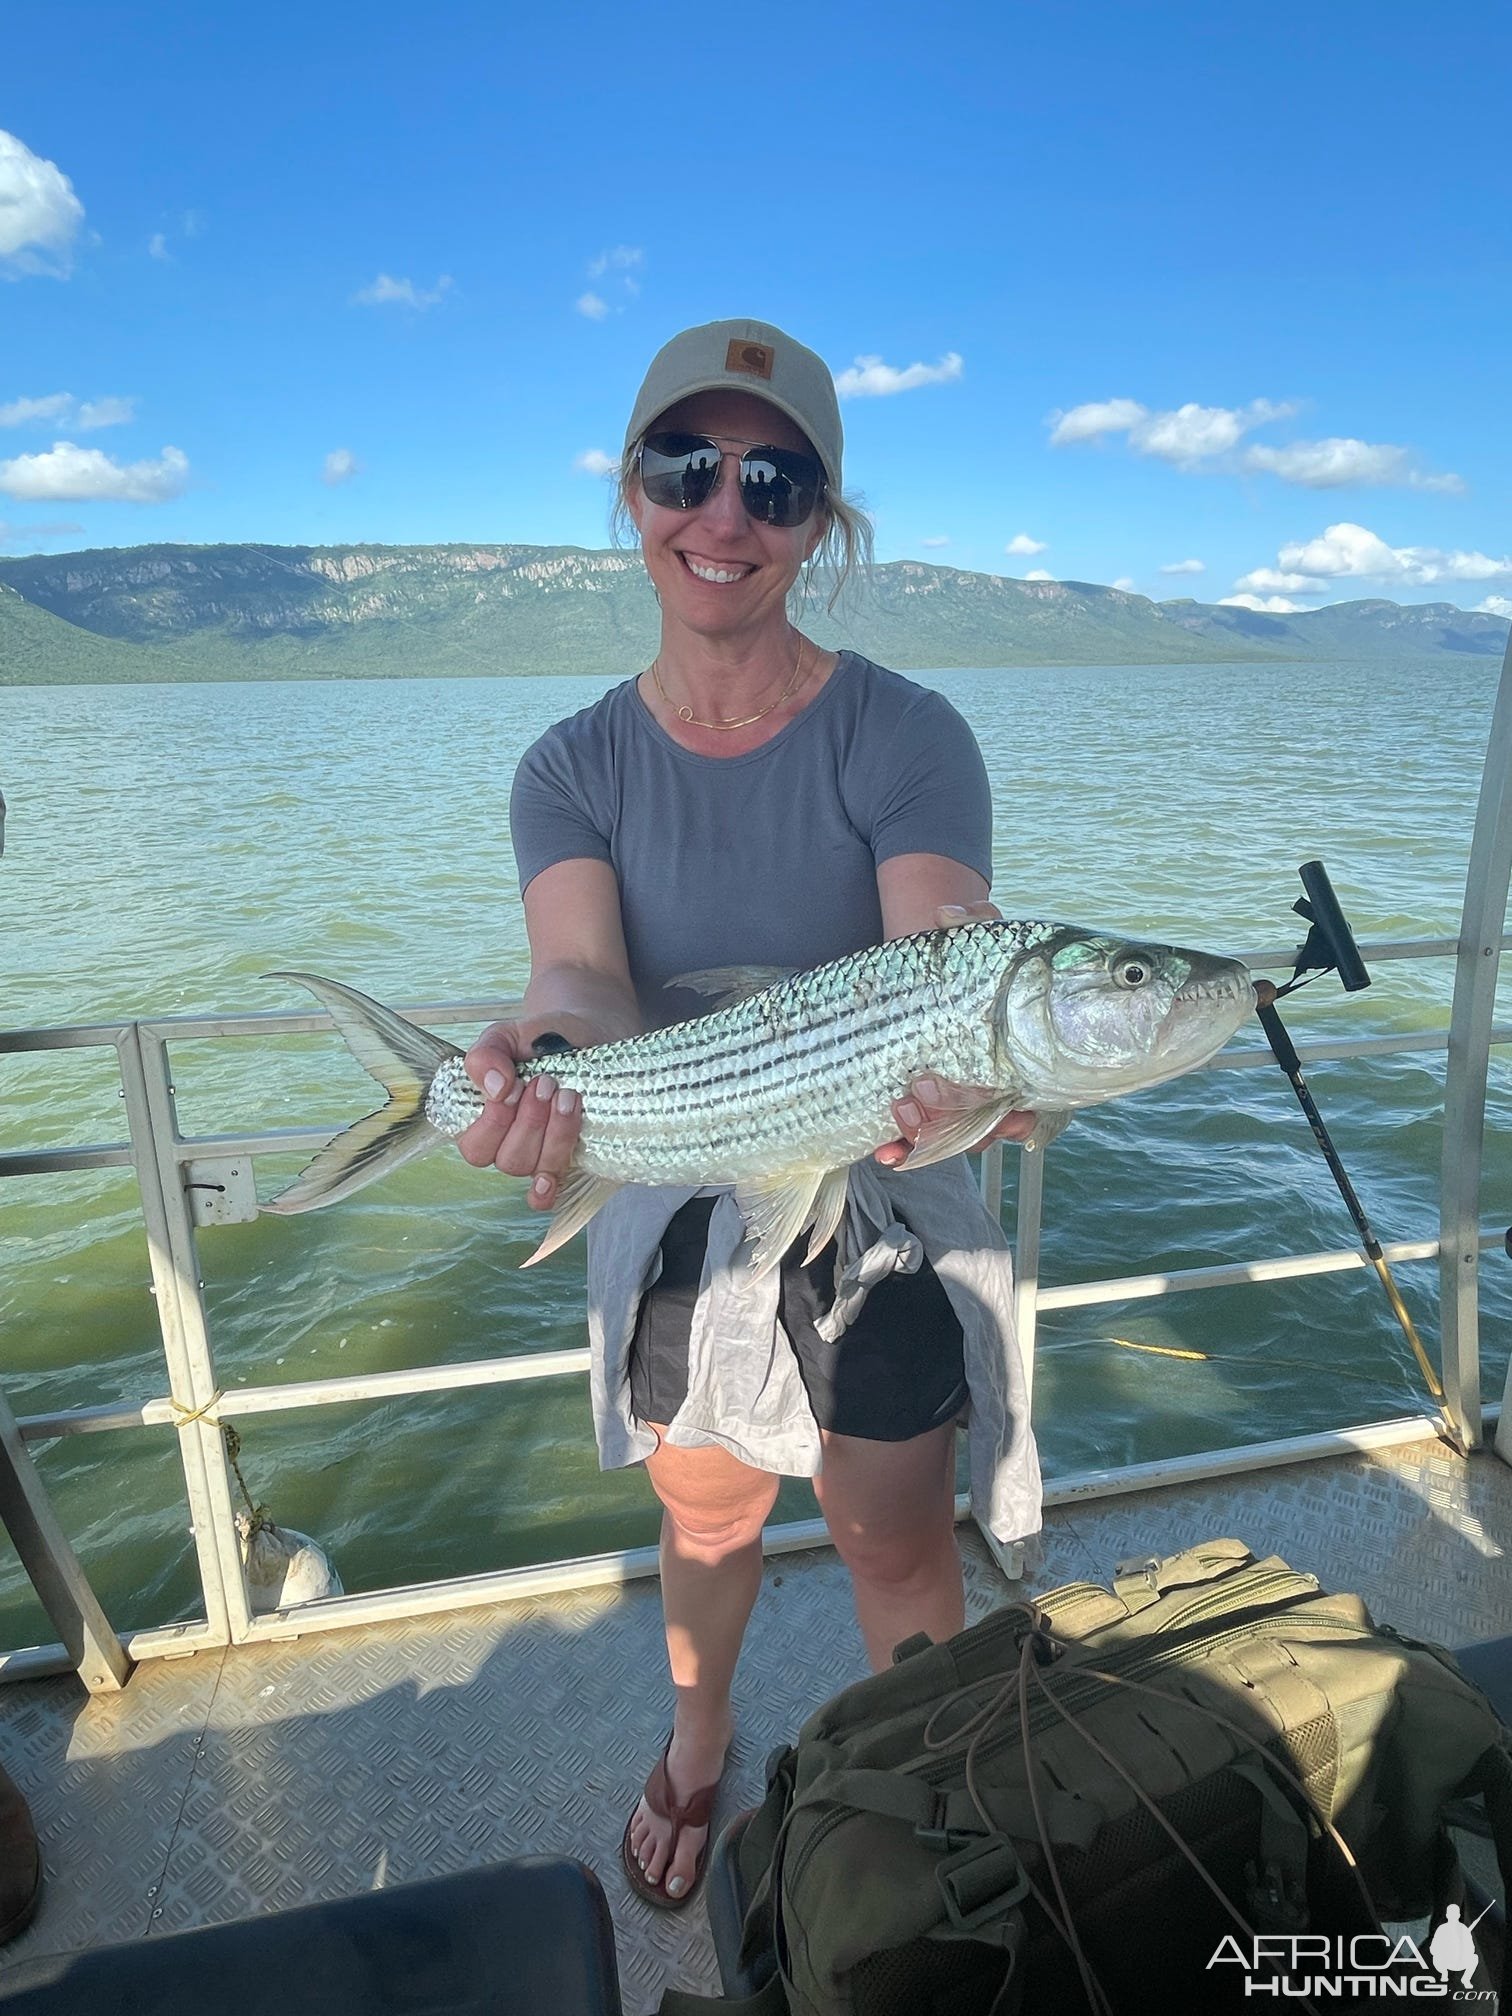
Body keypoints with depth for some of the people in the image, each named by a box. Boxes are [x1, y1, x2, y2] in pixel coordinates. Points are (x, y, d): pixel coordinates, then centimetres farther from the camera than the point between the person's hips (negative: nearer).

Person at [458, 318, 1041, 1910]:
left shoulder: (903, 738, -15)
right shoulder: (575, 767, -7)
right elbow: (581, 969, -22)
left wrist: (953, 1062, -52)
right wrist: (553, 1040, -46)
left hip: (879, 1212, -2)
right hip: (673, 1215, 2)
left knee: (898, 1547, 18)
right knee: (706, 1525, 25)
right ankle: (698, 1749, 58)